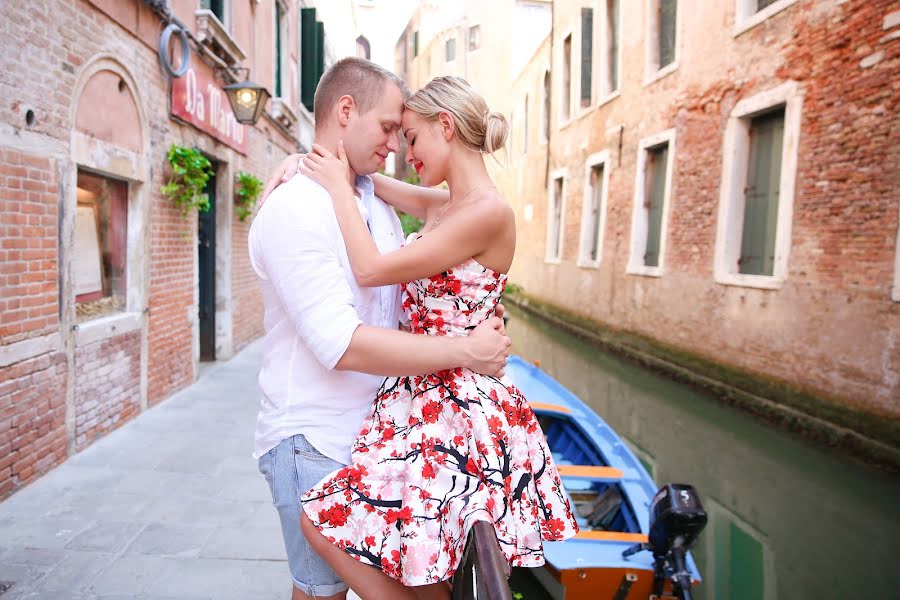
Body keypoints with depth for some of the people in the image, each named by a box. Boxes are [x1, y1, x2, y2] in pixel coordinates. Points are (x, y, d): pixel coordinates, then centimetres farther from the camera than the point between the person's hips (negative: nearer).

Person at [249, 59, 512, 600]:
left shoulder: (379, 205, 10)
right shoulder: (292, 209, -18)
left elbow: (406, 302, 17)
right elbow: (343, 345, -25)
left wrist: (478, 326, 0)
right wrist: (466, 353, -21)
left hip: (376, 430, 8)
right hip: (316, 443, -7)